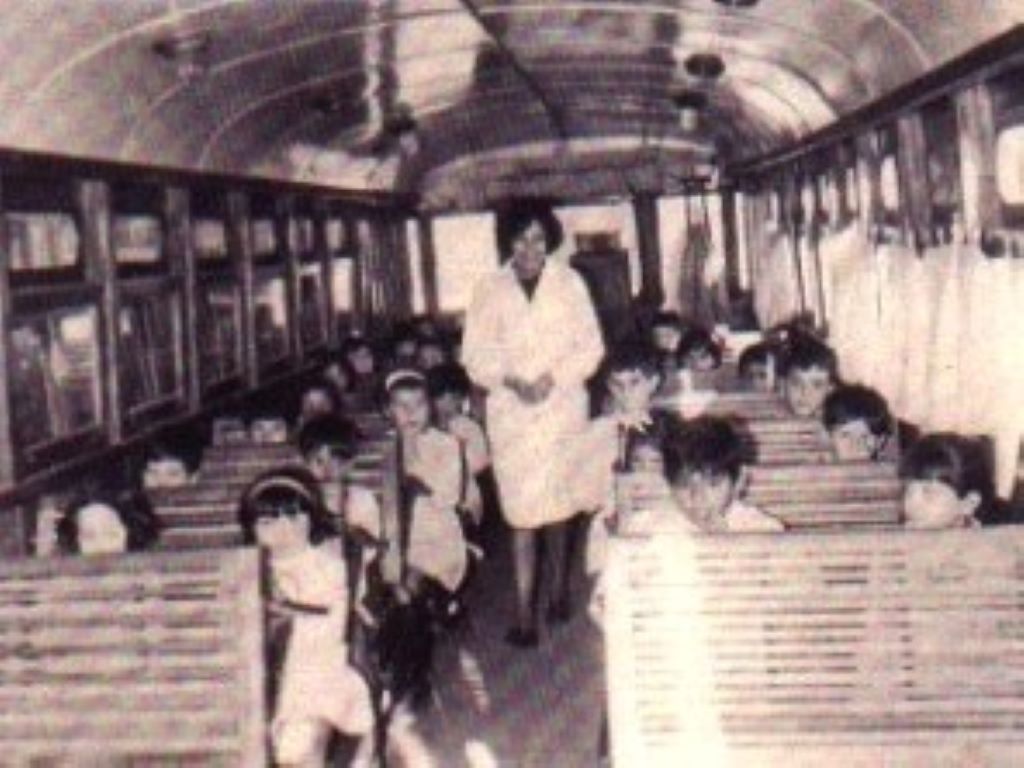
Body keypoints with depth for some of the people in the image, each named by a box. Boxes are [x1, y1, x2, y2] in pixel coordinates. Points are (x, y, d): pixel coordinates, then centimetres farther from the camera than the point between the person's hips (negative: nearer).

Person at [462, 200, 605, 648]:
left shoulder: (570, 284, 4)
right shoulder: (490, 290, 4)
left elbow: (590, 346, 3)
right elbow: (476, 355, 3)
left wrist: (553, 377, -11)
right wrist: (511, 381, -13)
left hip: (563, 406, 1)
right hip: (511, 411, 0)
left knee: (559, 502, 8)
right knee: (522, 511, -5)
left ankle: (559, 586, 27)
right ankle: (525, 614, -3)